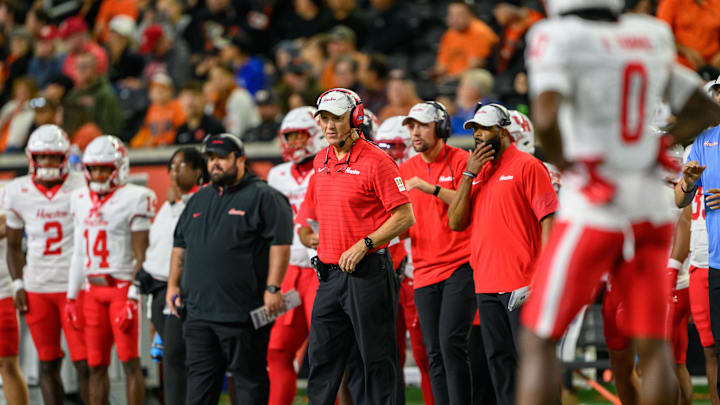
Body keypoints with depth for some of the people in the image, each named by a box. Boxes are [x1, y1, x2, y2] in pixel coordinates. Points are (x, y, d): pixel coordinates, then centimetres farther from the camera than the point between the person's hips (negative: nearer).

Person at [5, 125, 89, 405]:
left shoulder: (82, 189, -3)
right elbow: (13, 245, 14)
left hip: (76, 285, -3)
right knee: (48, 363, 5)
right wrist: (18, 284, 4)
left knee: (84, 362, -7)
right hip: (37, 288, 3)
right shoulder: (18, 192, 5)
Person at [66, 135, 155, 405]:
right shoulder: (81, 200, 12)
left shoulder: (133, 199, -7)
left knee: (130, 361, -6)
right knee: (96, 365, 7)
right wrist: (71, 297, 16)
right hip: (94, 291, 6)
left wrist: (132, 298, -16)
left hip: (122, 288, -6)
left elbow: (141, 256, -9)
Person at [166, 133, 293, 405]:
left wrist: (272, 288, -16)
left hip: (242, 312, -7)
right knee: (200, 377, 6)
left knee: (249, 377, 0)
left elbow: (280, 244, -10)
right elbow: (180, 246, 26)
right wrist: (173, 285, 18)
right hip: (199, 309, 7)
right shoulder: (199, 200, 19)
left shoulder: (262, 197, -3)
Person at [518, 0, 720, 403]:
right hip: (652, 207, 5)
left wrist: (564, 162, -4)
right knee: (652, 342, 9)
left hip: (595, 207, -5)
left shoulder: (558, 38, -8)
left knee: (540, 339, 1)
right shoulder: (650, 39, 10)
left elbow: (545, 119, -22)